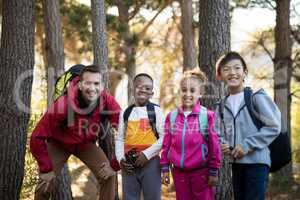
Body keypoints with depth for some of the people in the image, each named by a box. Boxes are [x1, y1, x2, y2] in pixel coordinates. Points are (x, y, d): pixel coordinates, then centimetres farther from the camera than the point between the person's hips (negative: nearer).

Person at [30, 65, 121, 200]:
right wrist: (46, 169, -25)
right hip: (58, 144, -2)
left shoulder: (106, 100, -28)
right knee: (45, 186, -9)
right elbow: (37, 138, -29)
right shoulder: (64, 104, -36)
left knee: (108, 176, -12)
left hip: (86, 144, 3)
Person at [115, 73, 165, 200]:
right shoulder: (125, 113, 10)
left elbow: (163, 138, -6)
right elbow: (120, 138, 11)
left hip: (150, 162, -3)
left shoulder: (156, 111, -1)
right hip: (129, 164, 3)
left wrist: (147, 154, -14)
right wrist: (120, 158, -3)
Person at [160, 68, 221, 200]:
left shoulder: (207, 115, -6)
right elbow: (166, 145, 9)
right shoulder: (171, 116, 4)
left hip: (201, 171, -3)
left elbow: (214, 145, -5)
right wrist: (165, 169, 7)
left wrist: (214, 172, -5)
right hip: (179, 172, 4)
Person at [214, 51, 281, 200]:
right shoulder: (222, 106, 10)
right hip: (236, 162, 6)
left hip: (257, 161, -6)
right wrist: (222, 144, -5)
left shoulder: (257, 97, -8)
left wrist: (247, 145, -16)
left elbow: (273, 126, -12)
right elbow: (218, 134, 18)